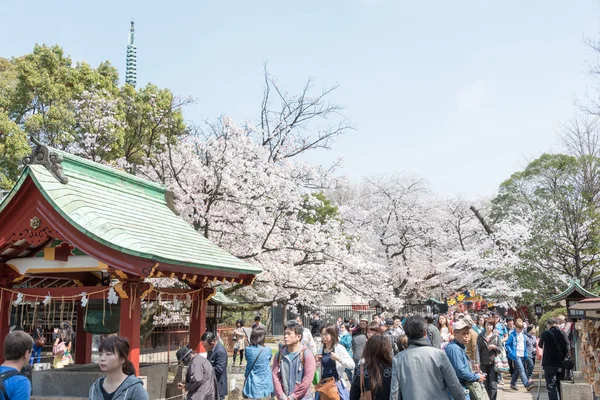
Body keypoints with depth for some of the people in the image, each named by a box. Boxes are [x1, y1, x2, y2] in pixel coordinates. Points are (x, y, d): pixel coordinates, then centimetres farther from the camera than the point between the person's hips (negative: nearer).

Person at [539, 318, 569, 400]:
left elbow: (540, 345, 12)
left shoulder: (545, 334, -7)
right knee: (561, 387, 14)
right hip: (561, 365, 3)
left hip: (549, 365, -3)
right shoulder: (563, 334, 0)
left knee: (551, 387, -3)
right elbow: (567, 349, 7)